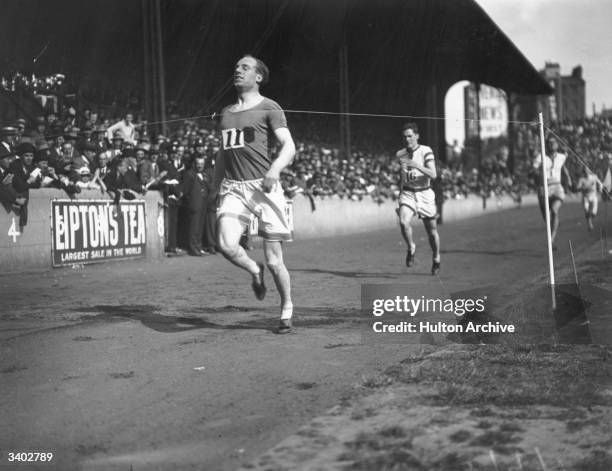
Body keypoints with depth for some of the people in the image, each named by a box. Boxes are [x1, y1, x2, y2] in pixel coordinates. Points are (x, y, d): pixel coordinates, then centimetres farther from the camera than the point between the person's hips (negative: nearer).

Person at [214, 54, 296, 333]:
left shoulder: (268, 108, 1)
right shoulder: (226, 113, 19)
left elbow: (289, 146, -11)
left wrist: (274, 170, -30)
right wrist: (215, 189, 23)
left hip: (264, 186, -4)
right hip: (233, 187, 4)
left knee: (274, 260, -2)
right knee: (226, 245, -21)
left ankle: (287, 309, 21)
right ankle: (254, 271, 12)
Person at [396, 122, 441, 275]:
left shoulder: (426, 151, -10)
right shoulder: (400, 154, 3)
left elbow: (433, 174, -20)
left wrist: (416, 165, -31)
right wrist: (400, 192, 21)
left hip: (425, 194, -2)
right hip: (407, 193, 2)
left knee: (432, 231, 8)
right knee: (404, 222, -26)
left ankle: (436, 260, 31)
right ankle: (411, 248, 1)